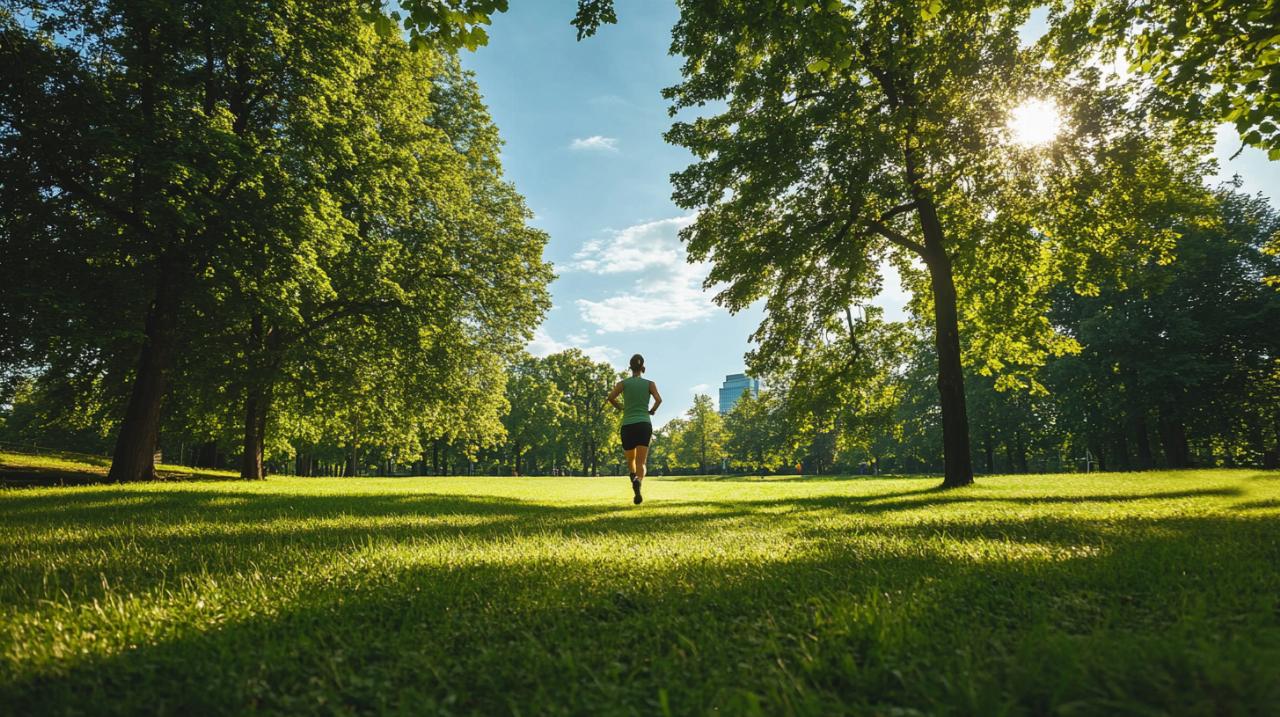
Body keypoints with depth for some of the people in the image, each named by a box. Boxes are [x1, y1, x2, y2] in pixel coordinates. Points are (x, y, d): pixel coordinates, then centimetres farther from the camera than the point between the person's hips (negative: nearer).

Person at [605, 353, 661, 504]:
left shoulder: (623, 383, 9)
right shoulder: (649, 383, 9)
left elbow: (610, 398, -7)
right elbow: (659, 399, -7)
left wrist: (621, 408, 11)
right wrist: (652, 411, 12)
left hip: (627, 426, 1)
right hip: (644, 425, -1)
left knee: (631, 460, 22)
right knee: (641, 464, -9)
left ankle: (634, 478, -6)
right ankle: (638, 482, -40)